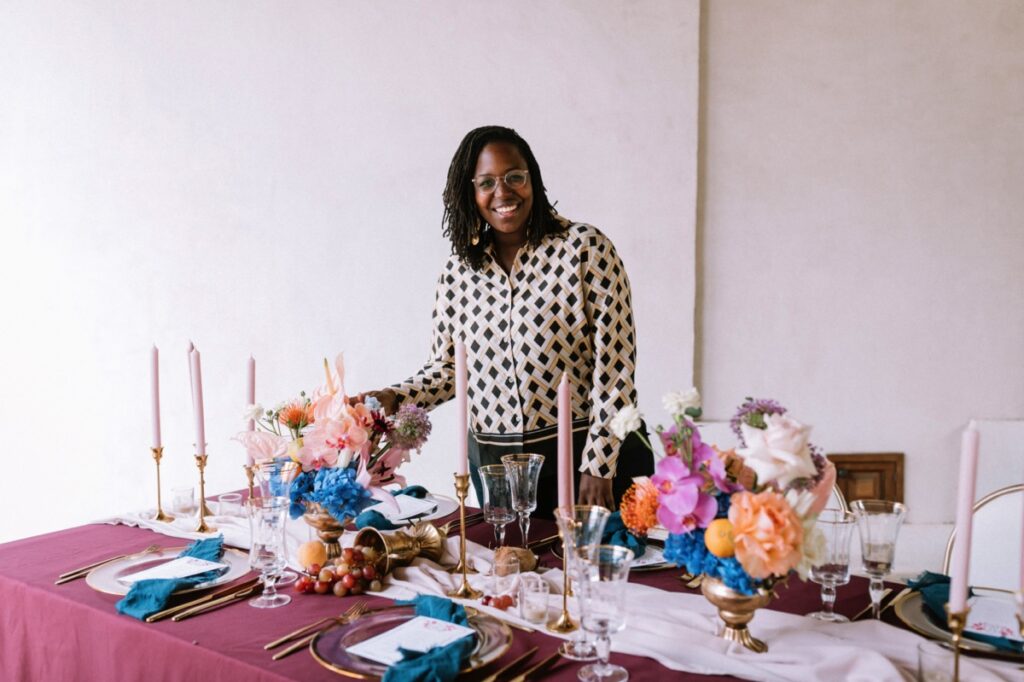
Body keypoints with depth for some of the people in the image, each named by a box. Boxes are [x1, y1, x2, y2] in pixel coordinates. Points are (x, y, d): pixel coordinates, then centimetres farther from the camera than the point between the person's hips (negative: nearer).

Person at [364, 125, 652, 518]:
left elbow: (614, 366, -11)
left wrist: (598, 467, -14)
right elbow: (445, 370, 12)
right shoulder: (457, 274, 5)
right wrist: (394, 398, -6)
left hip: (589, 456, -3)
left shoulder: (585, 247, -7)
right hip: (495, 466, 3)